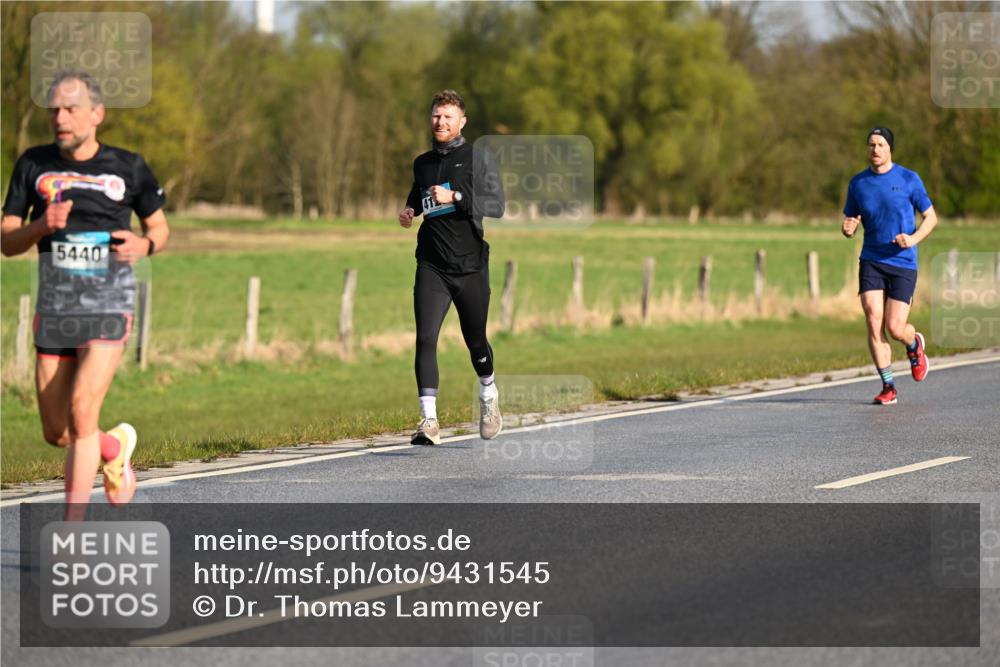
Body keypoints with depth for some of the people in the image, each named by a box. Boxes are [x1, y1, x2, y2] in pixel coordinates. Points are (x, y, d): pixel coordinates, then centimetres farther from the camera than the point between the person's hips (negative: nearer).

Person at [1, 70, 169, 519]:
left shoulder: (128, 168, -1)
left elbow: (159, 227, 12)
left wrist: (145, 245, -11)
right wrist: (41, 226, -18)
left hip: (108, 310, -3)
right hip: (54, 310, 3)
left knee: (82, 412, -20)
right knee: (56, 432, 8)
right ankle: (116, 448, 43)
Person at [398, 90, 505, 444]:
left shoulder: (478, 158, 0)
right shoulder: (422, 164, 14)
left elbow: (496, 205, -10)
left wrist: (455, 197, -20)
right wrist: (410, 211, 11)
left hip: (470, 265, -2)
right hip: (432, 266, 2)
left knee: (475, 340, 11)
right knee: (425, 339, -15)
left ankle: (488, 395, 41)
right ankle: (429, 420, -19)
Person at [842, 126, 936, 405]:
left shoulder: (909, 179, -2)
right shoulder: (858, 183, 6)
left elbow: (931, 217, 4)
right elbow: (850, 223, 14)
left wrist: (913, 239, -15)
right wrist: (848, 228, -12)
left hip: (903, 263, -2)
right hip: (871, 262, 2)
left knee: (895, 329, -8)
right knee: (874, 324, -10)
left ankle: (914, 344, 29)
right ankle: (888, 387, -1)